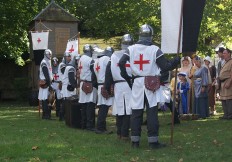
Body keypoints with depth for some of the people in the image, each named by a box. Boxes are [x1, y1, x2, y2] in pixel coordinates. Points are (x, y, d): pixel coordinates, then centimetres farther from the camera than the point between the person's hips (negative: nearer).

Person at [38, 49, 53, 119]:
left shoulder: (48, 62, 21)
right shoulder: (44, 63, -11)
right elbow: (46, 74, -17)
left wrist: (51, 81, 18)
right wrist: (49, 82, -19)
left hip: (48, 82, 10)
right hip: (45, 83, -10)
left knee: (48, 99, 10)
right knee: (45, 99, -8)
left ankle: (47, 114, 15)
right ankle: (45, 114, -8)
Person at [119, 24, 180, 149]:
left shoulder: (131, 49, 3)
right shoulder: (155, 49, -5)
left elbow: (121, 63, -4)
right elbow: (165, 67, -5)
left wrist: (126, 77, 8)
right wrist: (178, 60, 8)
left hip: (137, 83, 2)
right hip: (151, 84, -2)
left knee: (136, 112, 8)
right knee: (152, 113, 1)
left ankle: (135, 141, 10)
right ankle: (153, 141, 1)